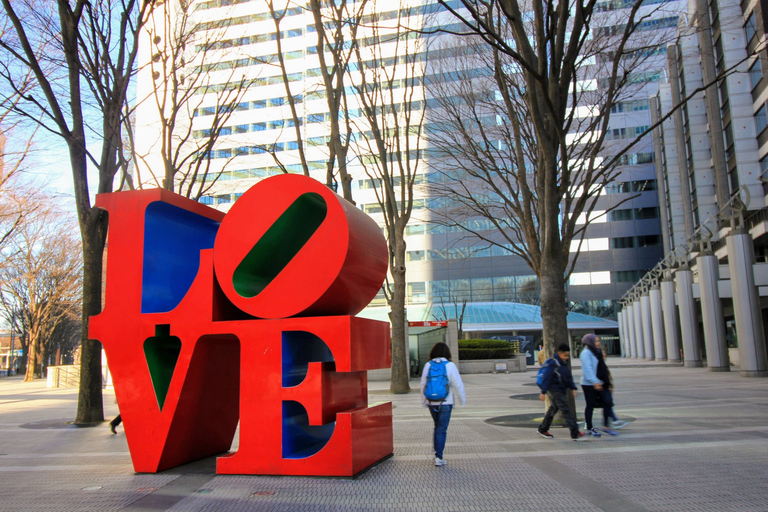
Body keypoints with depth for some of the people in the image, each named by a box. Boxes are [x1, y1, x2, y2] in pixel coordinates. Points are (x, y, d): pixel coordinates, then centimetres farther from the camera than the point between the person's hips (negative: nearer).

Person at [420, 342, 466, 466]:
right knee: (442, 429, 3)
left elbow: (423, 384, 4)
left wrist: (424, 401, 14)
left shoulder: (428, 365, -1)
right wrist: (462, 399, 8)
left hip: (431, 402, 3)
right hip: (445, 402, -3)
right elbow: (458, 385, -6)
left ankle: (437, 453, 20)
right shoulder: (450, 365, -9)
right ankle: (438, 457, 5)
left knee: (437, 427, 19)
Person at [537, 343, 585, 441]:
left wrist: (573, 388, 10)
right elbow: (547, 378, -18)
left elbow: (569, 378, 20)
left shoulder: (564, 364, 12)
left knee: (553, 409, 15)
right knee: (566, 410, -10)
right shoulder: (553, 364, -16)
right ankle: (575, 433, -8)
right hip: (554, 391, -9)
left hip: (561, 391, 9)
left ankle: (542, 430, 27)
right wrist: (543, 392, -20)